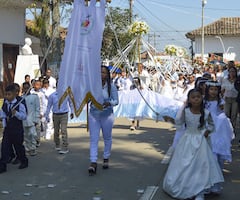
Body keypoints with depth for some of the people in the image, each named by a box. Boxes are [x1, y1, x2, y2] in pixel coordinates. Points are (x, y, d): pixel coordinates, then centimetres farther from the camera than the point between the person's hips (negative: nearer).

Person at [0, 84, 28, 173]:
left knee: (18, 146, 9)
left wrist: (16, 113, -29)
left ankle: (24, 161, 31)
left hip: (17, 130, -4)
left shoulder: (19, 104, -12)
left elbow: (24, 116, -14)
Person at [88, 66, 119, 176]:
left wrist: (109, 103, -26)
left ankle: (106, 158, 34)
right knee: (93, 139, -4)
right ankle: (93, 163, -4)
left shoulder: (111, 86, -7)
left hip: (107, 115, -1)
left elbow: (116, 101, -6)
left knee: (107, 138, 15)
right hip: (93, 115, 1)